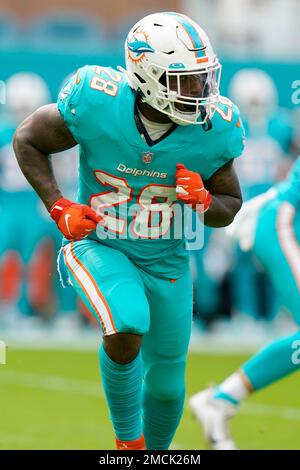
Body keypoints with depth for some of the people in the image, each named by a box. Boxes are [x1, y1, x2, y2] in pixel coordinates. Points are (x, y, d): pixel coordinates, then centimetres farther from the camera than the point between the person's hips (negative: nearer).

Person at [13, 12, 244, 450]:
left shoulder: (212, 129, -17)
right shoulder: (97, 105, -24)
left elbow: (229, 206, -1)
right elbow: (27, 139, -6)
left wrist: (205, 201, -25)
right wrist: (59, 209, -16)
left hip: (166, 259, 3)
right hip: (99, 246, -3)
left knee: (166, 384, 13)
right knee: (127, 331, -32)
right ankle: (127, 436, -8)